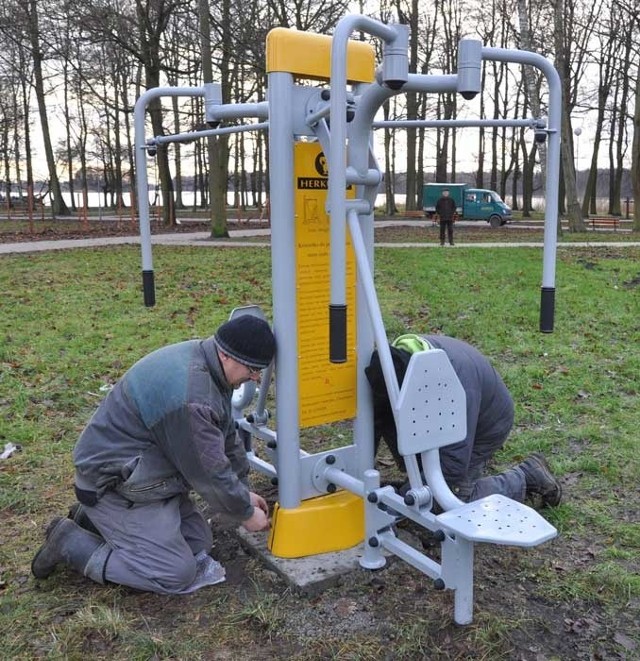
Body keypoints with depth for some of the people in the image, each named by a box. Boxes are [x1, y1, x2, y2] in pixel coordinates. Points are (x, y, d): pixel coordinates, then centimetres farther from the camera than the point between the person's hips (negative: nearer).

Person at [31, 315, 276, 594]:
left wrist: (244, 491, 13)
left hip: (143, 474, 10)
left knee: (199, 541, 10)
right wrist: (246, 513, -7)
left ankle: (92, 518, 19)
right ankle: (70, 542, 2)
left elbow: (227, 435, 11)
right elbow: (208, 472, -23)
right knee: (178, 573, -9)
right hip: (114, 484, -10)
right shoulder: (187, 398, -33)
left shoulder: (201, 360, -1)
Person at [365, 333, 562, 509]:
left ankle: (527, 476, 4)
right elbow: (376, 420, -13)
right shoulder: (392, 359, -23)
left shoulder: (457, 378, -43)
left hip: (486, 424, -6)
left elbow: (456, 457, -40)